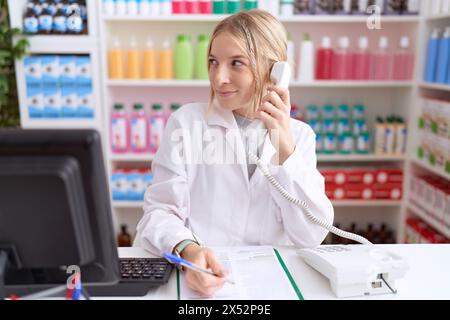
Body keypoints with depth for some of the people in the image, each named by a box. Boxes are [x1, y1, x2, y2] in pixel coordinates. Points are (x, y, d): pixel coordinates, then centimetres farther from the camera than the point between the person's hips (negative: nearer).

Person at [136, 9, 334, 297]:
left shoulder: (300, 134, 2)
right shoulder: (186, 122, -4)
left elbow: (312, 236, -7)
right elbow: (159, 212, -8)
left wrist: (285, 148, -15)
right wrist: (188, 251, -27)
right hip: (199, 274, -1)